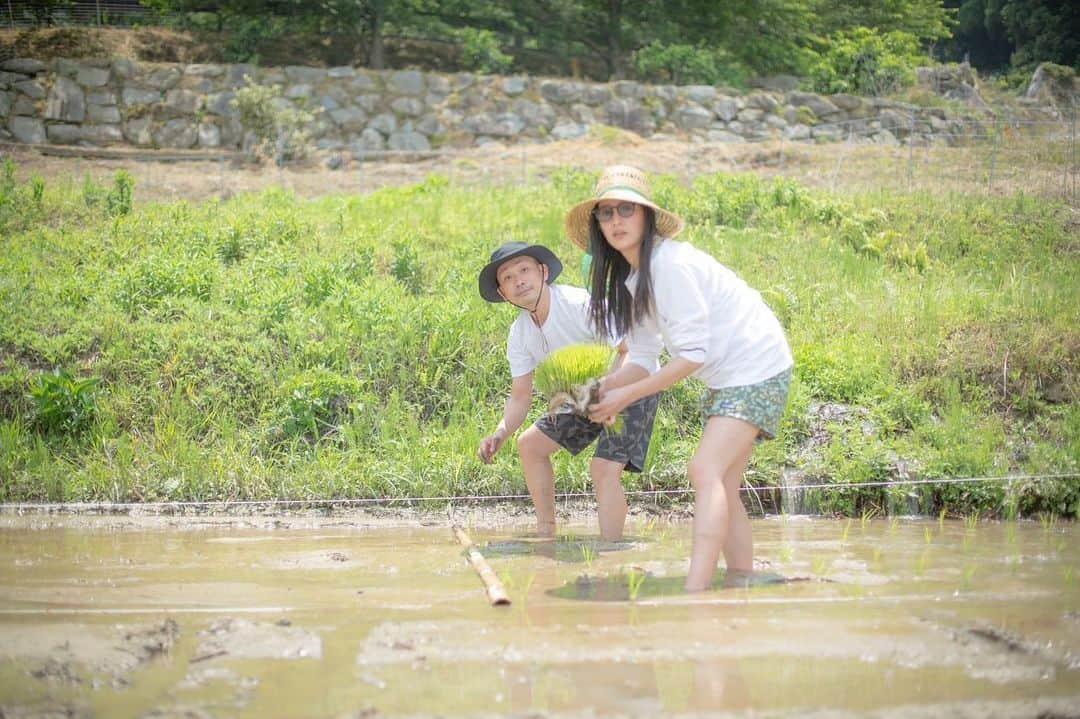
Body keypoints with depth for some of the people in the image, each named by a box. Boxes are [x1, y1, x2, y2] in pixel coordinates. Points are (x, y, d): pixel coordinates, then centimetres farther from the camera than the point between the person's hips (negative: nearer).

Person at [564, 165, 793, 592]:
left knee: (705, 471, -21)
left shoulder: (672, 264, -21)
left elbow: (692, 355, -22)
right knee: (723, 488, 5)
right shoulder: (630, 278, 8)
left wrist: (626, 396, -19)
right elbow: (643, 361, 7)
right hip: (723, 377, 10)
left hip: (756, 368, -10)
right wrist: (598, 390, -10)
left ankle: (694, 591, -30)